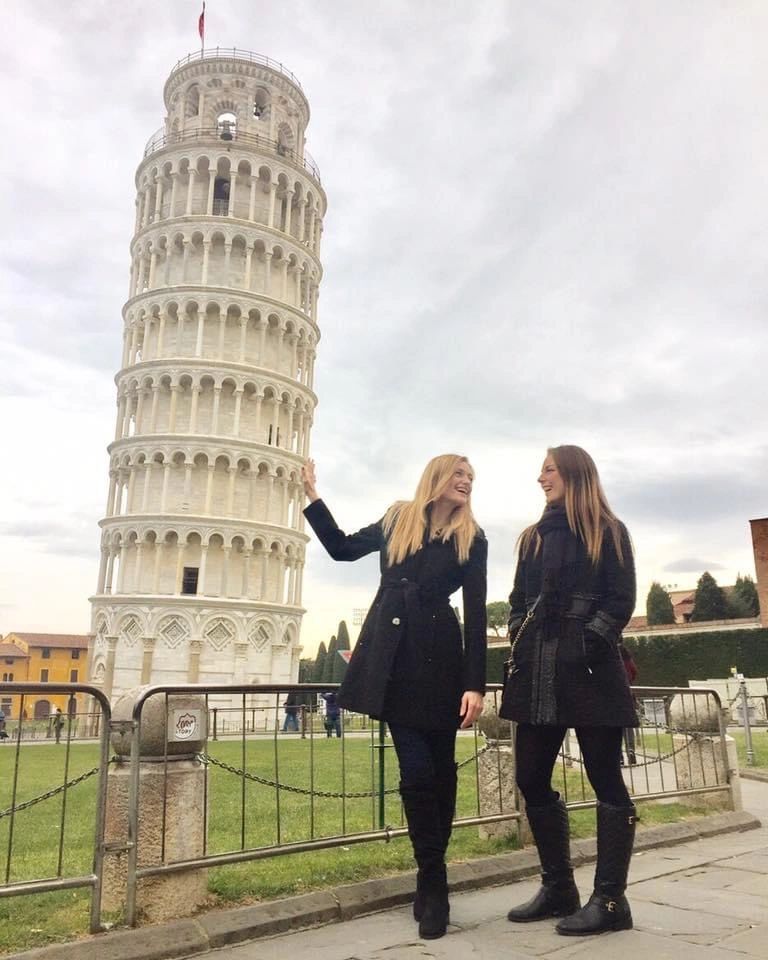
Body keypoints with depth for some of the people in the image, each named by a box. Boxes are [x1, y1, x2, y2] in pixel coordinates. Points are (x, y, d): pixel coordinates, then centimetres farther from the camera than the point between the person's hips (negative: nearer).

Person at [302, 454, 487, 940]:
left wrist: (476, 684, -8)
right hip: (392, 657, 1)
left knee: (440, 769, 6)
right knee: (417, 771, -4)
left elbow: (477, 615, -1)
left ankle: (430, 881, 24)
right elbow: (342, 548, 20)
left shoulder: (472, 539, 4)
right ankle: (434, 884, 10)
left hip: (439, 658, 0)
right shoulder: (397, 520, 9)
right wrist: (312, 495, 15)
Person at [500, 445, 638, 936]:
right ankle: (558, 887, 20)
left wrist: (589, 640, -15)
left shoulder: (609, 532, 3)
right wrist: (520, 642, 3)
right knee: (532, 779, 6)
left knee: (606, 779, 1)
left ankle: (610, 899, 9)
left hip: (588, 667, -6)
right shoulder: (534, 537, 18)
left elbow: (621, 599, -4)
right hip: (538, 669, 6)